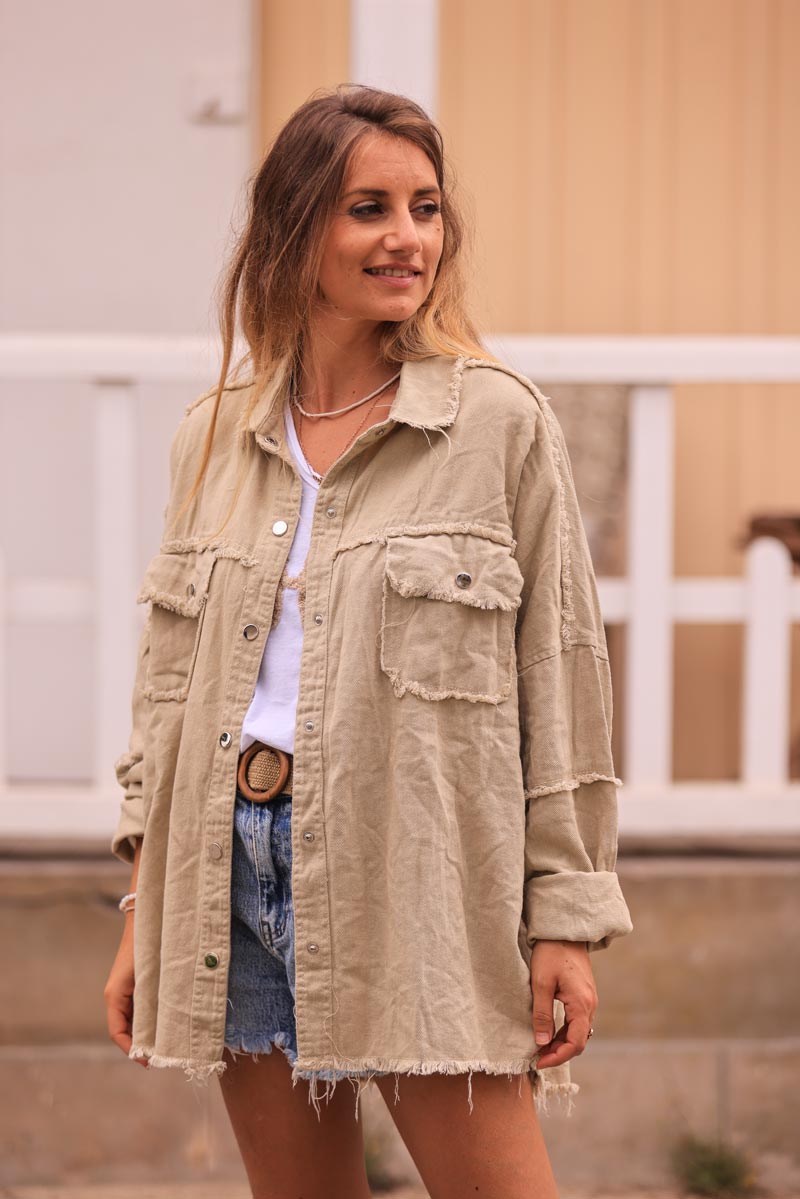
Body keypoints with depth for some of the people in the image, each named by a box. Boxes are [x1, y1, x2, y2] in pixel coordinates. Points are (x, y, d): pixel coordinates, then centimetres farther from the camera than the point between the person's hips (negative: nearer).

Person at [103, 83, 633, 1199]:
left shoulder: (500, 423, -1)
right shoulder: (215, 435, 10)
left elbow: (561, 686, -2)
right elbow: (169, 686, 15)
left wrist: (568, 919, -6)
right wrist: (145, 917, 12)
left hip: (415, 873, -4)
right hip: (236, 869, 4)